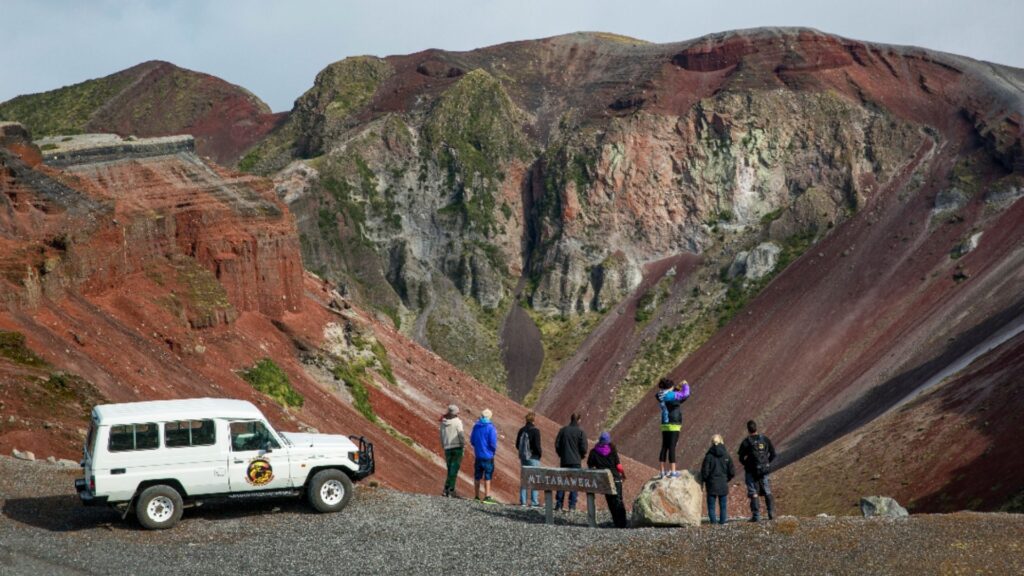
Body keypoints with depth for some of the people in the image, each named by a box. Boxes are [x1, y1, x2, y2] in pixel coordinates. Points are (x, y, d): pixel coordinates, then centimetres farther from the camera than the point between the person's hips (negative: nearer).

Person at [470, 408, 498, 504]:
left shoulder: (476, 426, 4)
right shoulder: (490, 428, -13)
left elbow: (472, 440, 9)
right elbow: (493, 442, -16)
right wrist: (494, 449, 3)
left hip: (478, 455, 5)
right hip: (488, 455, -5)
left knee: (477, 476, 12)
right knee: (487, 477, -2)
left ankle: (476, 496, 18)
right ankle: (487, 497, -5)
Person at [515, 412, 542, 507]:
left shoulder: (521, 430, 6)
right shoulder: (535, 431, -13)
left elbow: (517, 445, 8)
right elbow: (537, 445, -17)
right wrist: (539, 454, 0)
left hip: (523, 457, 6)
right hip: (533, 458, -6)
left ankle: (522, 501, 11)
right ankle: (534, 502, -4)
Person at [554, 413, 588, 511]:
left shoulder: (563, 430, 1)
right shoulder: (580, 432, -8)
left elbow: (557, 445, 0)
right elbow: (584, 448, -11)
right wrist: (581, 456, 9)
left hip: (564, 461, 3)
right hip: (576, 461, -3)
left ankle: (559, 505, 9)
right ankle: (572, 506, 0)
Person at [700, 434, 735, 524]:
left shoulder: (709, 456, -11)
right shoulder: (726, 455, -4)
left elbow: (705, 471, -10)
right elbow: (732, 472, -1)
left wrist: (704, 480, 8)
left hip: (712, 484, -2)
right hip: (723, 484, 2)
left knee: (711, 504, 8)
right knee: (723, 504, 12)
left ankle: (712, 520, 4)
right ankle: (723, 520, 11)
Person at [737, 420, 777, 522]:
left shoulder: (746, 441, -10)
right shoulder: (765, 439, 1)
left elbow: (741, 457, -7)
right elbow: (773, 454, 6)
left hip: (751, 471, -3)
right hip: (764, 471, 3)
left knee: (753, 493, 3)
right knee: (767, 492, 15)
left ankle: (756, 516, -1)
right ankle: (771, 513, 9)